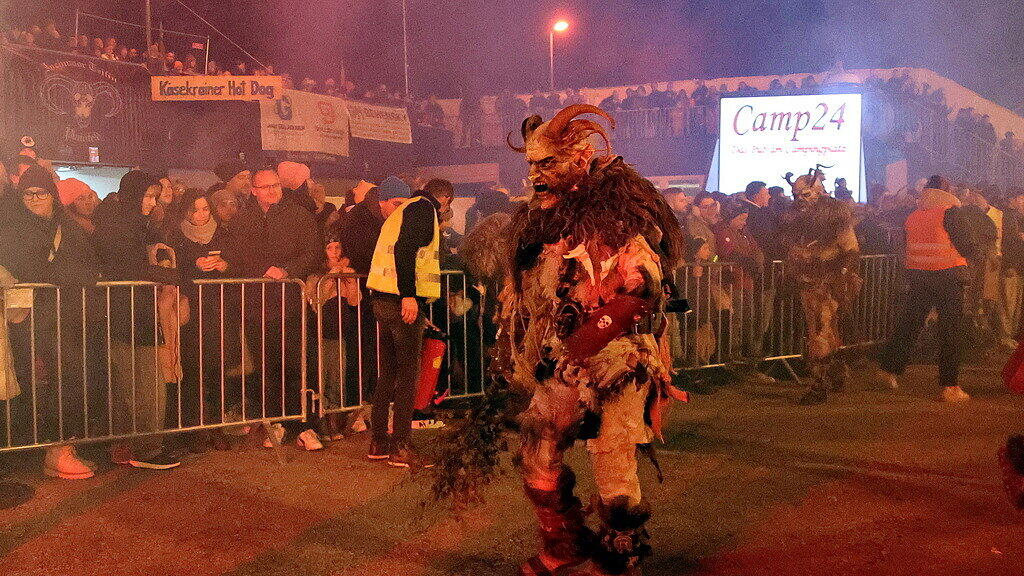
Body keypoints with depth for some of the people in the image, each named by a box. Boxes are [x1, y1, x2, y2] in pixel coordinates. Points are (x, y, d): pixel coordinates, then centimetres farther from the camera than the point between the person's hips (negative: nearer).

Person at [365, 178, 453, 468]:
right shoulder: (424, 209, -6)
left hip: (383, 300, 10)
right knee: (408, 373, -7)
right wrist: (408, 295, -26)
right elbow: (404, 250, -21)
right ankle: (401, 447, -6)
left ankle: (379, 442, 20)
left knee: (389, 371, 14)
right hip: (404, 301, -10)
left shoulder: (403, 210, 25)